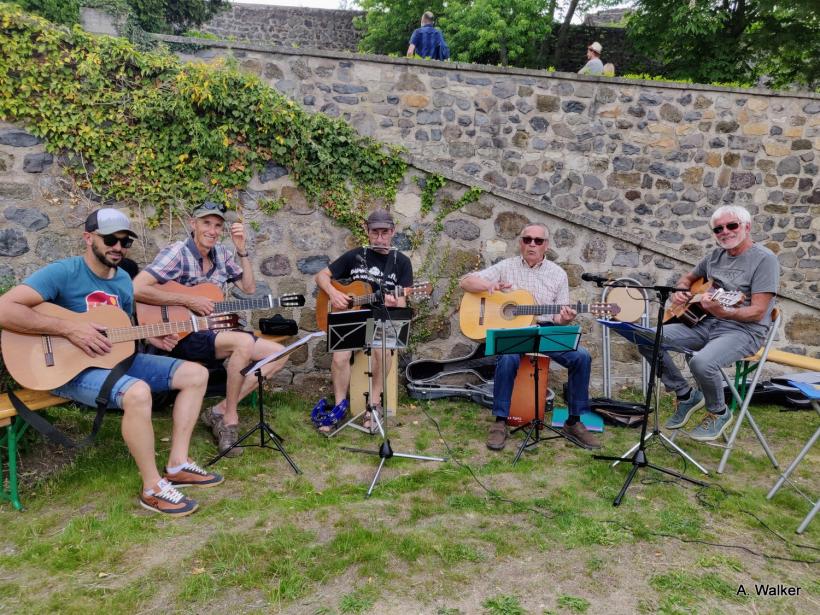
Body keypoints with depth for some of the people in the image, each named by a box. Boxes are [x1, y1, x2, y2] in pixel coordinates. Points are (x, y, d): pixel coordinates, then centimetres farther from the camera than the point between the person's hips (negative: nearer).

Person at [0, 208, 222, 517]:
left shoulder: (123, 280, 10)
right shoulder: (63, 272, -15)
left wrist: (150, 337, 1)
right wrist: (69, 329, -26)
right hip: (72, 368, -8)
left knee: (196, 374, -2)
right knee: (138, 392, -38)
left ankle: (177, 466, 0)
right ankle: (153, 488, -19)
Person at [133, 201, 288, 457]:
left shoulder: (221, 254, 10)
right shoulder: (177, 253, -11)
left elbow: (249, 288, 12)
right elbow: (137, 288, -23)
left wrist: (242, 250, 2)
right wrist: (188, 300, -21)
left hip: (217, 331, 8)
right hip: (184, 336, -8)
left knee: (279, 353, -5)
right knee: (245, 342, -35)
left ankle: (220, 410, -7)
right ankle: (230, 418, -16)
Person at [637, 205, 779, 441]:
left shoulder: (764, 259, -9)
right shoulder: (716, 255, 11)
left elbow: (757, 312, -17)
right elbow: (687, 278, 28)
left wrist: (722, 312, -34)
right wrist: (680, 292, 4)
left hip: (744, 330, -7)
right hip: (706, 323, 7)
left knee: (701, 362, -36)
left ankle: (719, 413, -2)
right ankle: (686, 395, 7)